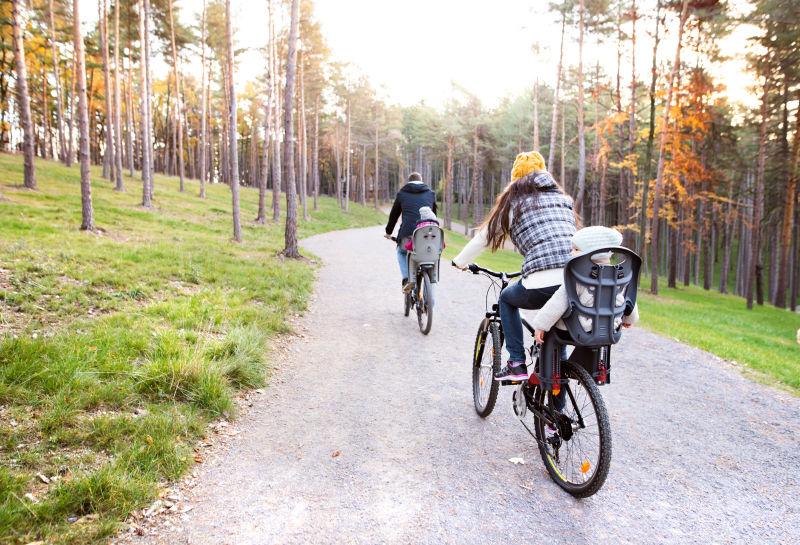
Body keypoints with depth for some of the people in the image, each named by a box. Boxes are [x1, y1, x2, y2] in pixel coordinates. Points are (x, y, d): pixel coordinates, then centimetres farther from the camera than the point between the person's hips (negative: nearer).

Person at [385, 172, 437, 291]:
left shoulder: (402, 193, 14)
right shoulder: (431, 193, 19)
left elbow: (394, 214, 21)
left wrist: (388, 232, 34)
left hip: (408, 233, -1)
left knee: (401, 252, 27)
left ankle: (406, 279, 6)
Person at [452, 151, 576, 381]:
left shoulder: (514, 197, 12)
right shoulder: (562, 196, 25)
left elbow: (485, 235, 19)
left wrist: (460, 261, 35)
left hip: (544, 284, -4)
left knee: (507, 299, 25)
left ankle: (516, 364, 18)